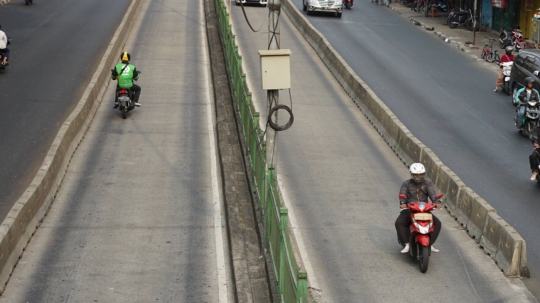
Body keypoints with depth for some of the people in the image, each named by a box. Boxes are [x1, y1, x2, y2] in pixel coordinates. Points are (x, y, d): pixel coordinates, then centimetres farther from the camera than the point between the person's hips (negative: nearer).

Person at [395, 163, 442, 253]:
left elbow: (432, 193, -11)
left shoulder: (427, 182, 7)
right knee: (399, 222, -29)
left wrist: (436, 202, -33)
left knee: (437, 223, -17)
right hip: (409, 210, -2)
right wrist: (402, 203, -37)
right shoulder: (406, 184, 4)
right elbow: (402, 194, -14)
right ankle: (407, 244, -21)